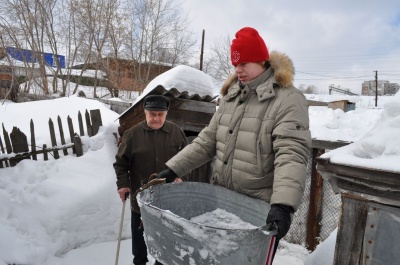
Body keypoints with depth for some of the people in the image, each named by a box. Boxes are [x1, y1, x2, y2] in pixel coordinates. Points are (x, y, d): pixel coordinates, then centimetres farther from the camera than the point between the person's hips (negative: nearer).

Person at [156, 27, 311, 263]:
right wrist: (173, 168, 2)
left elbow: (292, 154, -25)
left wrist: (283, 205, -38)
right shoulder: (231, 95, 8)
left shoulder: (288, 99, -14)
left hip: (260, 208, -6)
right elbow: (208, 140, 8)